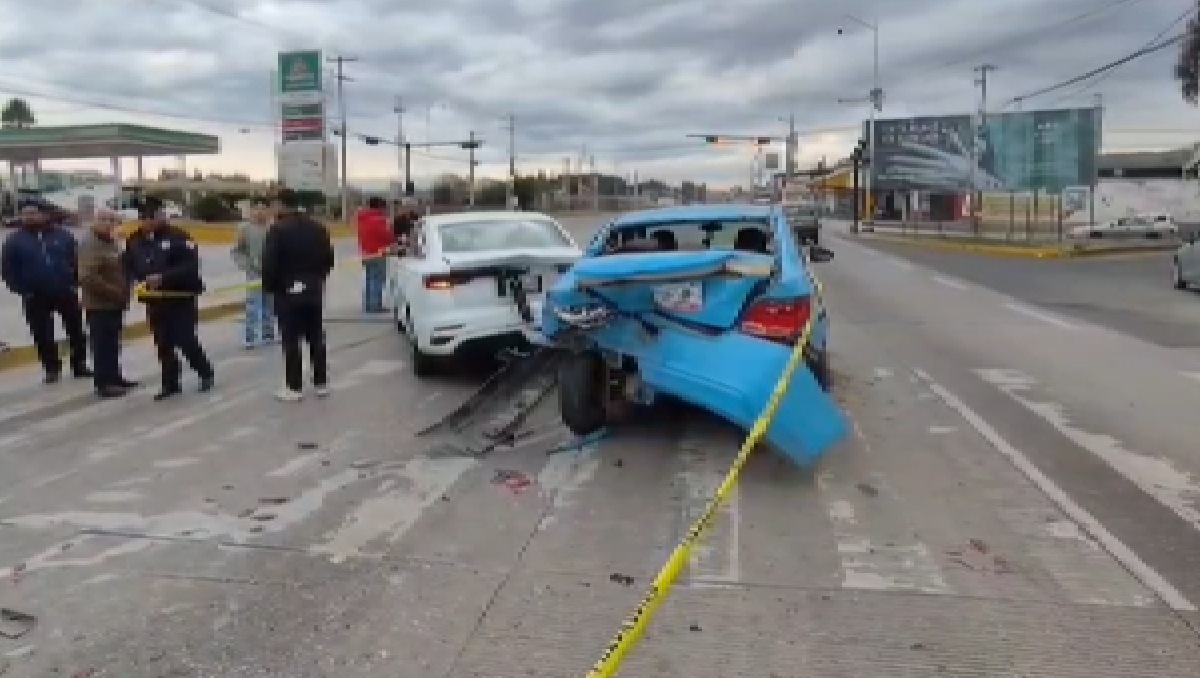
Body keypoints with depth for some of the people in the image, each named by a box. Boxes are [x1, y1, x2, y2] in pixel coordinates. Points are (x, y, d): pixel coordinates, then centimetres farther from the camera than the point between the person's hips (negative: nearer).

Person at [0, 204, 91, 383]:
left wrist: (74, 282, -3)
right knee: (43, 335, 5)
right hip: (36, 297, 0)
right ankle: (52, 368, 16)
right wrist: (22, 289, -8)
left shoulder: (63, 235, 1)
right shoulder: (15, 240, -1)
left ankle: (79, 365, 19)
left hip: (66, 292, 0)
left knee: (76, 329, 6)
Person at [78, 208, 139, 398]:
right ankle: (103, 384, 2)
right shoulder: (89, 244, -17)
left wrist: (123, 292, 12)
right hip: (99, 304, -10)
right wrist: (113, 291, -24)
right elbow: (87, 277, -26)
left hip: (115, 303, 10)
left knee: (113, 343, 18)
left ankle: (114, 377, 29)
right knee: (102, 344, -4)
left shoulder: (111, 242, 13)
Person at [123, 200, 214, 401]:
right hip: (155, 301, 6)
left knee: (186, 340, -6)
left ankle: (206, 373, 17)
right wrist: (141, 279, -4)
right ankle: (171, 383, 22)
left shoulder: (178, 237, -13)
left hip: (181, 298, -5)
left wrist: (163, 277, -27)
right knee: (163, 344, 10)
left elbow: (191, 266, -21)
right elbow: (129, 266, 15)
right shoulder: (134, 241, 5)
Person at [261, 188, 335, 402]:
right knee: (316, 338, 11)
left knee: (291, 341, 0)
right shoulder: (318, 228, 8)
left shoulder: (278, 230, -12)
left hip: (287, 291, -6)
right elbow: (329, 258, 12)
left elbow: (269, 264, -15)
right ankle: (321, 383, 15)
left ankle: (294, 388, 2)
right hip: (314, 290, 6)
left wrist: (268, 287, -2)